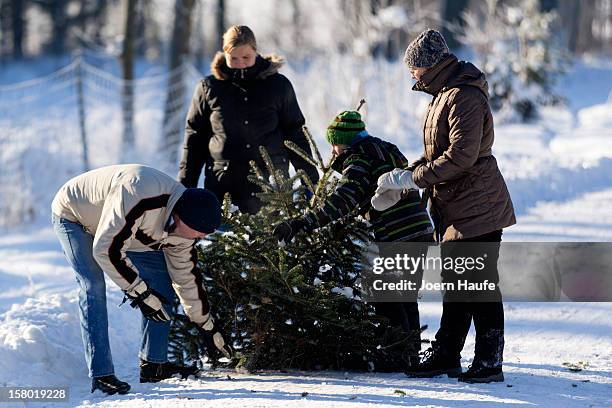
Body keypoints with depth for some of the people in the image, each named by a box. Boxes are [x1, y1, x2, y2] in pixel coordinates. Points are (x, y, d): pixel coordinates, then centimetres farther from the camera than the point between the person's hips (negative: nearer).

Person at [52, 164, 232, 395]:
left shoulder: (183, 223, -15)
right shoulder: (138, 194, -43)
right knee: (94, 288, -24)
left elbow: (186, 276, -1)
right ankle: (101, 376, -21)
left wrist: (209, 326, 4)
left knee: (161, 274, -2)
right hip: (73, 217, -7)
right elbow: (106, 249, -38)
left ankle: (153, 364, 2)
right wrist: (141, 292, -33)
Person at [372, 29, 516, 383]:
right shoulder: (445, 94, 16)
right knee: (455, 282, 15)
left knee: (480, 283, -7)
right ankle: (446, 355, 22)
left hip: (476, 207, -10)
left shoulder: (465, 97, -17)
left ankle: (490, 363, -4)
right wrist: (404, 176, 5)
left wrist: (415, 178, -20)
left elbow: (462, 155, -25)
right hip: (454, 206, 10)